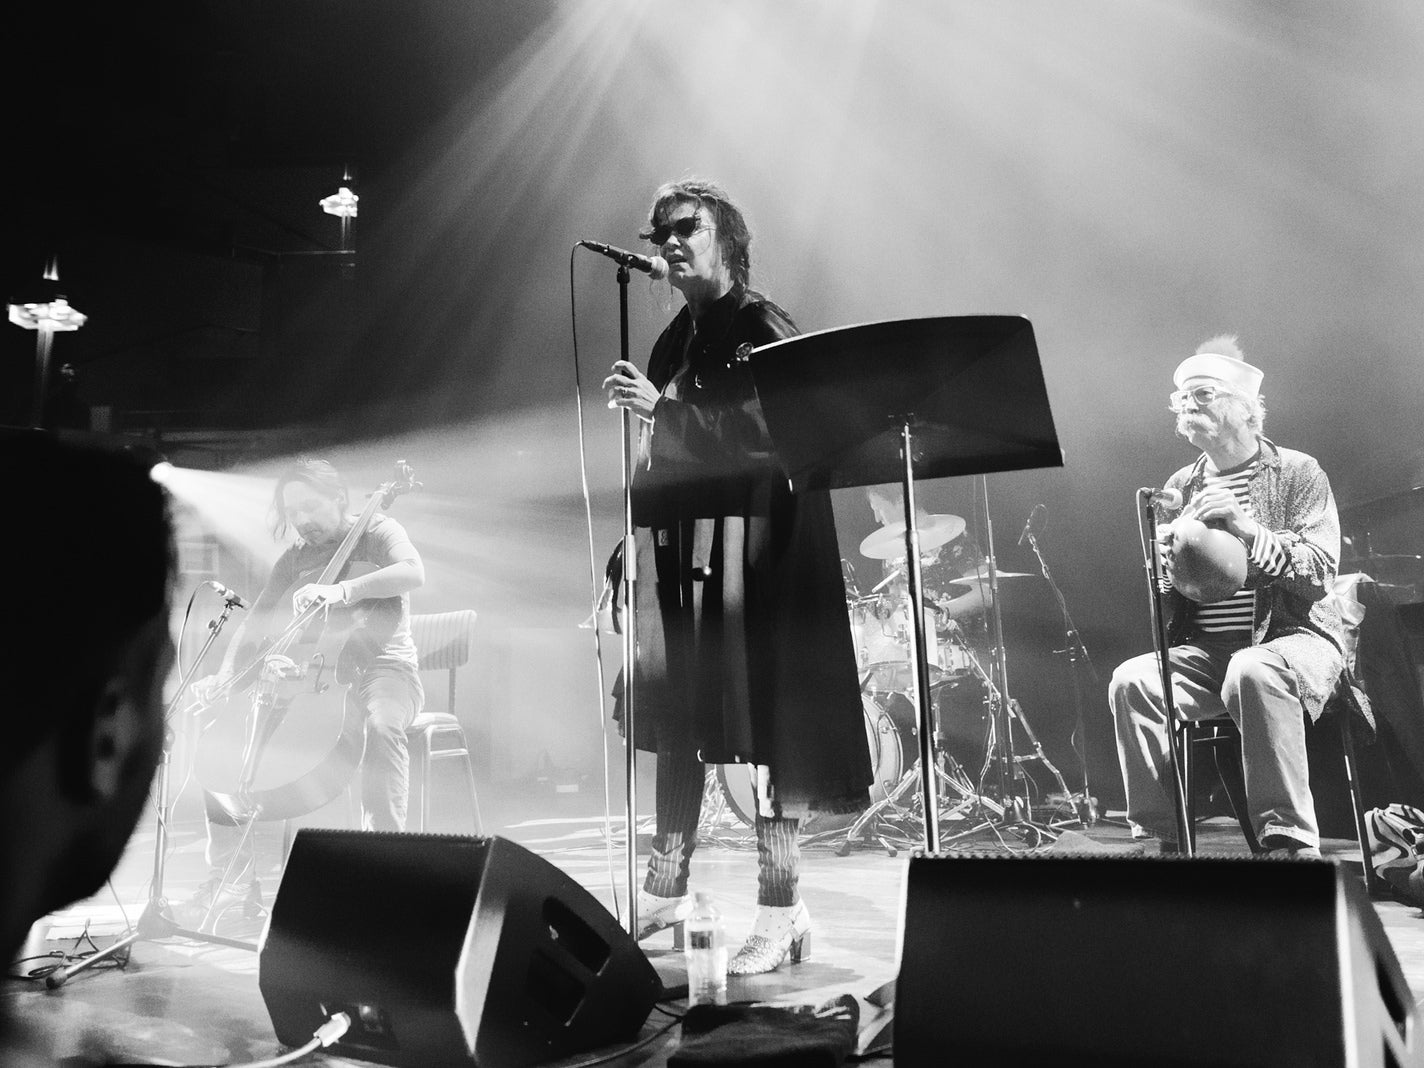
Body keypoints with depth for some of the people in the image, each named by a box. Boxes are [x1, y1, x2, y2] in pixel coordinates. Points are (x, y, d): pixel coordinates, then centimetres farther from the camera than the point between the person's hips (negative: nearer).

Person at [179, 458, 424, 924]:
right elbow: (255, 624, 10)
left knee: (381, 724, -40)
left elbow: (412, 572, -20)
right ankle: (231, 874, -6)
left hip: (382, 667, -6)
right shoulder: (294, 560, 18)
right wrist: (227, 675, -10)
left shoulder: (377, 532, 3)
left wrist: (341, 590, -34)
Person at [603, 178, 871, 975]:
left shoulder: (764, 330, -3)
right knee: (676, 717, 9)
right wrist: (635, 551, 16)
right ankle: (666, 889, 21)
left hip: (750, 543, -7)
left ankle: (781, 905, 4)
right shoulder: (675, 341, 18)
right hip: (678, 544, 7)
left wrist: (661, 408, -18)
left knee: (764, 719, -6)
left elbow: (765, 435, -16)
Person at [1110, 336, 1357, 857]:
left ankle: (1289, 841, -26)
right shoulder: (1180, 488, 14)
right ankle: (1161, 837, -17)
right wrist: (1169, 563, -11)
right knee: (1131, 679, -24)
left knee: (1252, 673, -37)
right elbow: (1164, 596, 13)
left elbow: (1318, 573, -9)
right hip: (1205, 651, 4)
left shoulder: (1298, 472, 3)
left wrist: (1247, 530, -24)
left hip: (1293, 637, -4)